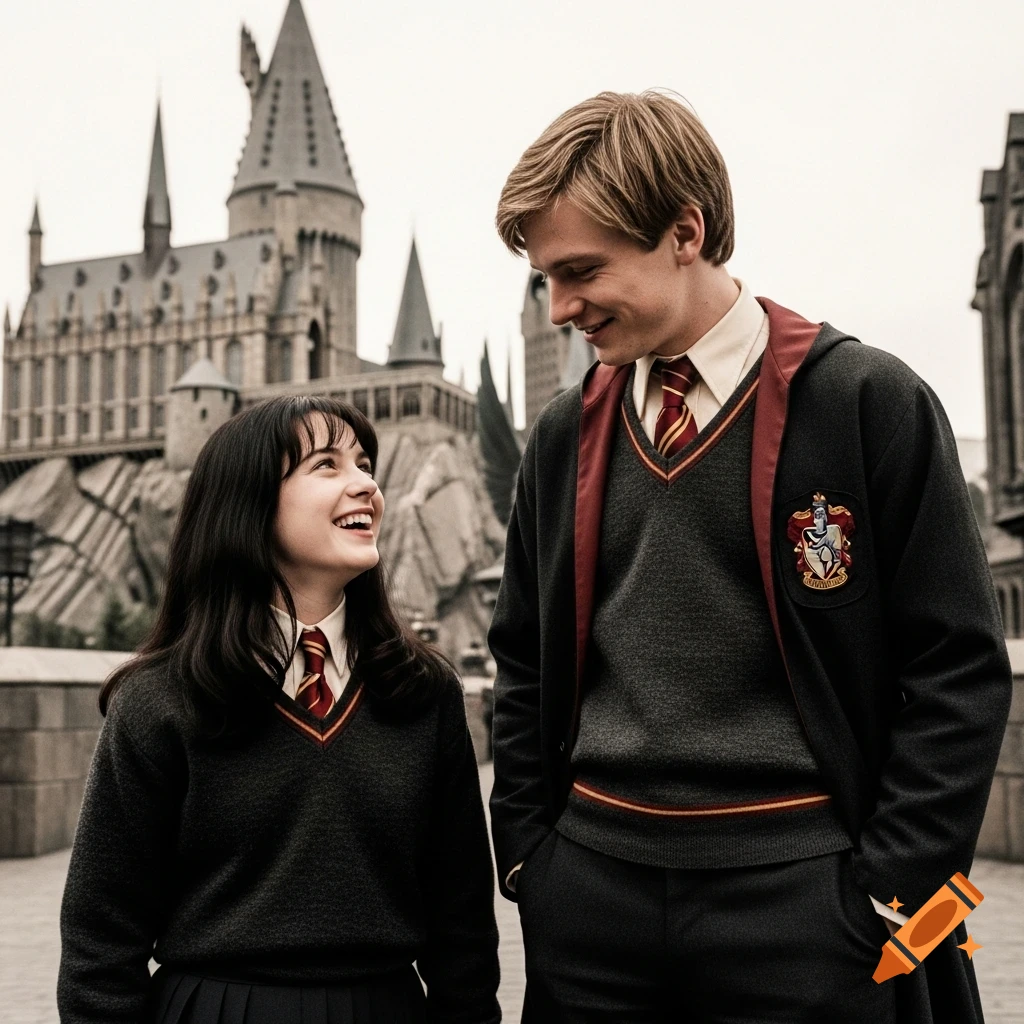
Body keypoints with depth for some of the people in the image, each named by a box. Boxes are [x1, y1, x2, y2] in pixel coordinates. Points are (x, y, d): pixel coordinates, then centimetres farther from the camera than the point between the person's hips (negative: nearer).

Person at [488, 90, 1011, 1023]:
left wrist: (892, 895, -9)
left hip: (796, 891, -4)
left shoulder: (869, 404, -7)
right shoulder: (565, 436, 6)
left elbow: (959, 667, -7)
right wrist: (525, 851, 7)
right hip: (591, 889, 4)